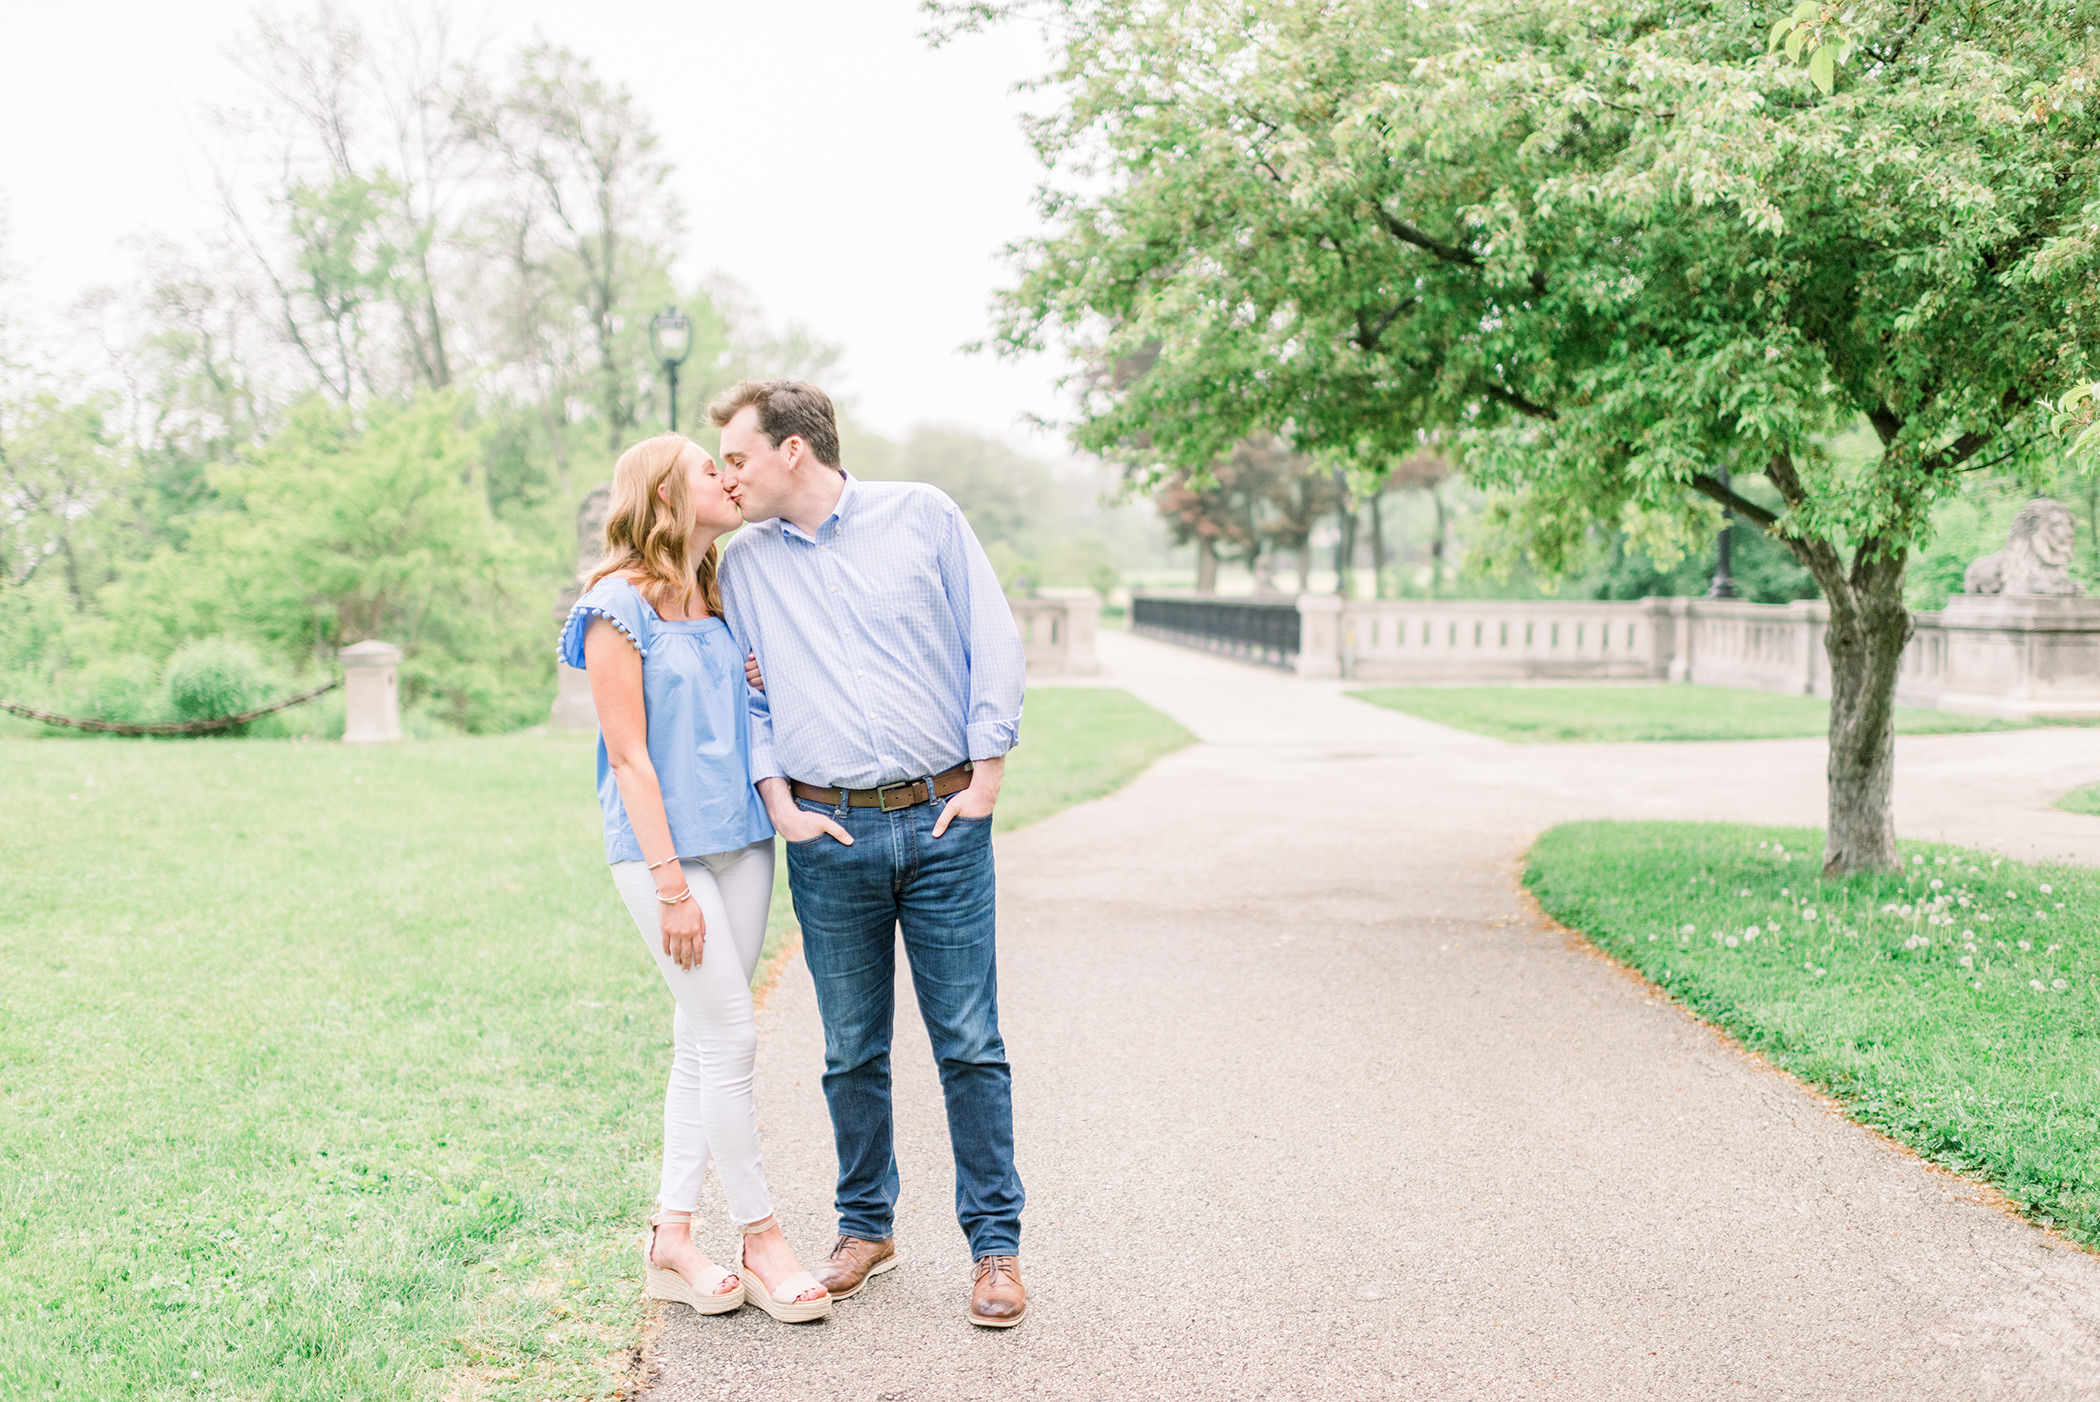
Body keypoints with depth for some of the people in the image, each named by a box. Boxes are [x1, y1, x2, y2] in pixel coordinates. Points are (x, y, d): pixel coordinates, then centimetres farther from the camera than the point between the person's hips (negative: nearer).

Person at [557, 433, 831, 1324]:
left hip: (741, 840, 7)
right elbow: (630, 757, -13)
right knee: (729, 1039, -7)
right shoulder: (619, 605, -9)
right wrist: (670, 882, -16)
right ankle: (761, 1241, 5)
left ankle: (672, 1237, 16)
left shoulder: (719, 598, 12)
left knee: (703, 1044, 8)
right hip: (662, 848, -7)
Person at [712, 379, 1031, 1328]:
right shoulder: (743, 563, 9)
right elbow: (740, 693, 12)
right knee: (852, 1052, 9)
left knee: (969, 1043, 0)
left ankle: (996, 1243, 10)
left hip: (942, 823, -2)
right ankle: (866, 1225, 26)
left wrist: (985, 779, -3)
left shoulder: (921, 517, 2)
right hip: (828, 836, 2)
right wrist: (779, 804, 0)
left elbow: (993, 644, 1)